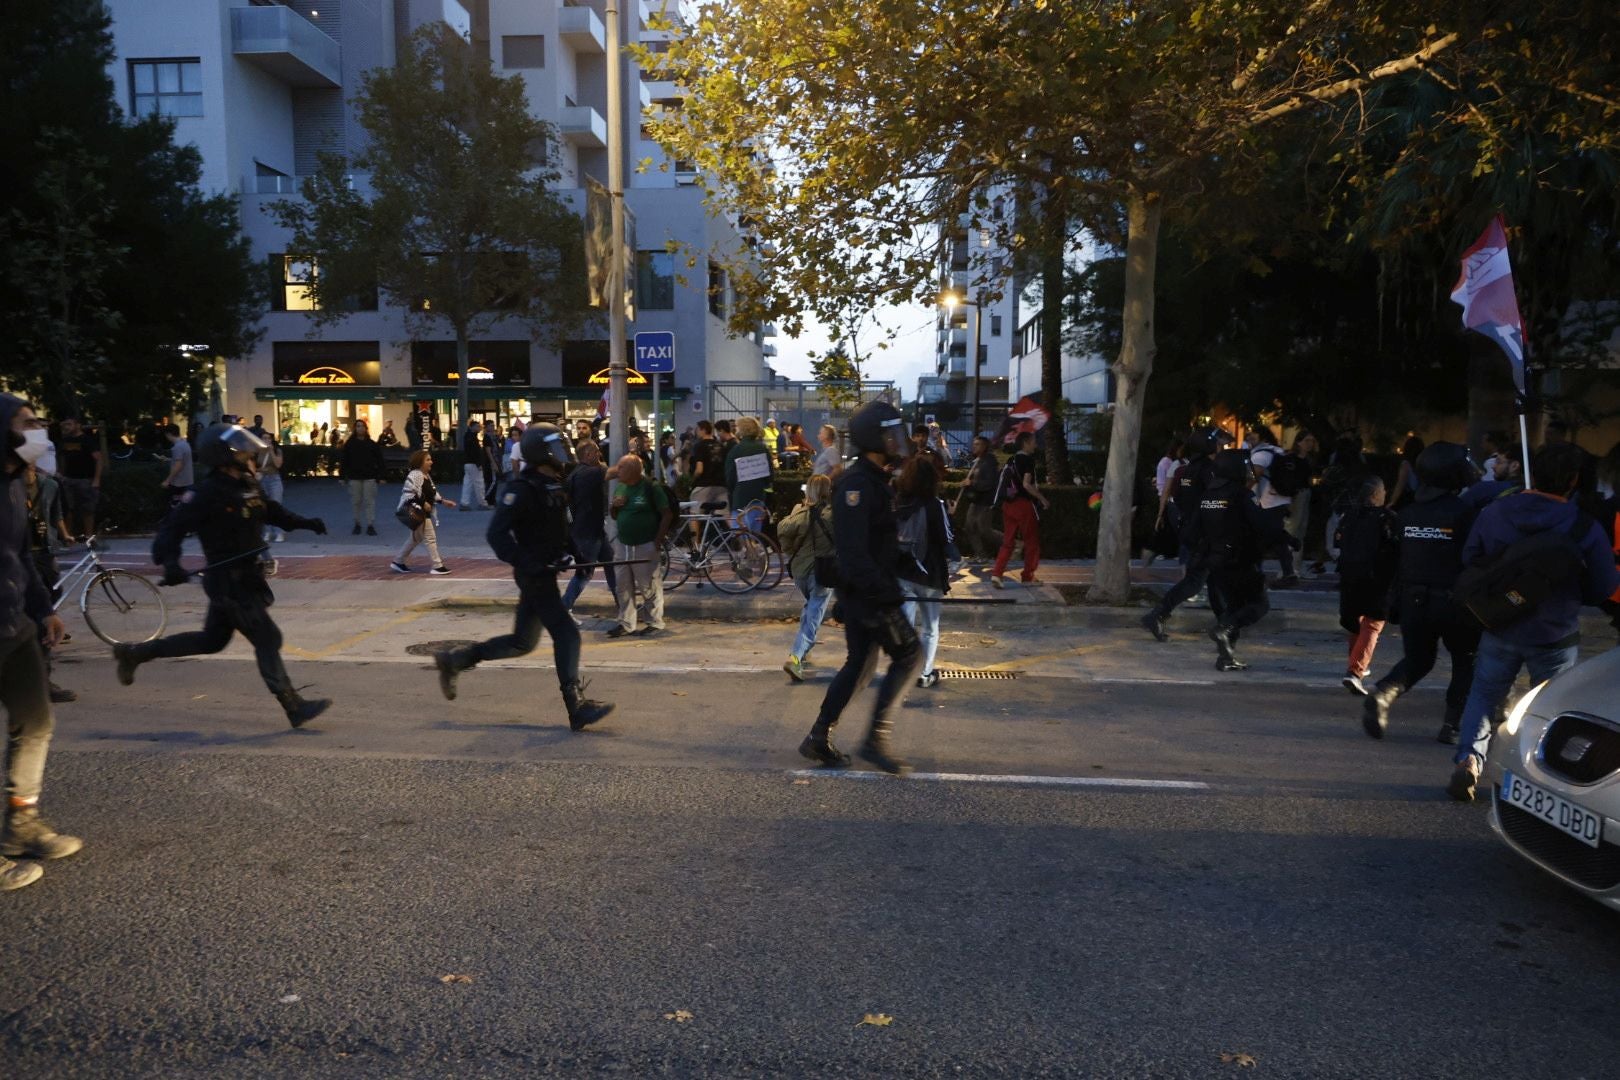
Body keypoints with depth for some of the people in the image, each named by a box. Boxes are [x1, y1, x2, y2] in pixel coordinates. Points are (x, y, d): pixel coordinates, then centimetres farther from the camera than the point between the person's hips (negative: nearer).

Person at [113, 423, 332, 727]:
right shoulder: (209, 493, -19)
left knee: (212, 640, 22)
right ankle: (295, 708, -2)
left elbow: (272, 511, 23)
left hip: (246, 578, 10)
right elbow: (173, 527, -20)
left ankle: (134, 653, 37)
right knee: (267, 639, -7)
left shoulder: (248, 486, 6)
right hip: (228, 583, -10)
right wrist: (170, 562, -35)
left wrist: (305, 522, 10)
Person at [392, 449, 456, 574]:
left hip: (424, 511, 11)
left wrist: (443, 501, 11)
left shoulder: (427, 475, 11)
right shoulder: (415, 475, -20)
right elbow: (409, 493, -26)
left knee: (416, 538, 20)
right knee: (431, 538, -6)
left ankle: (398, 562, 30)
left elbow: (432, 493, 20)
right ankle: (437, 566, 1)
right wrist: (423, 503, -25)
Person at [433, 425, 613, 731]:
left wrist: (566, 551, 7)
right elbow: (496, 534, -22)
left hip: (544, 572, 10)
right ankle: (577, 708, -9)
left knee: (522, 642, 16)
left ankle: (453, 661, 29)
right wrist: (528, 563, -26)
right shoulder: (521, 489, -17)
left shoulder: (554, 486, 11)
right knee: (565, 634, -12)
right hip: (533, 575, -10)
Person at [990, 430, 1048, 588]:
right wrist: (1042, 498, -11)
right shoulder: (1027, 459, -11)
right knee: (1032, 541, 8)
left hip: (1008, 504, 7)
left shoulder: (1011, 460, 13)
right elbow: (1026, 484, -19)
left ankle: (997, 573, -7)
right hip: (1024, 504, -7)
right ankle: (1027, 577, 14)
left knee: (1008, 541, 8)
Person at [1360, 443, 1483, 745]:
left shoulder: (1407, 514, 3)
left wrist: (1398, 602, 16)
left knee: (1417, 658, 18)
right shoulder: (1463, 512, -13)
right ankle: (1452, 724, 11)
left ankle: (1383, 692, -9)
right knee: (1466, 661, 16)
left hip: (1413, 601, 5)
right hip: (1453, 601, -4)